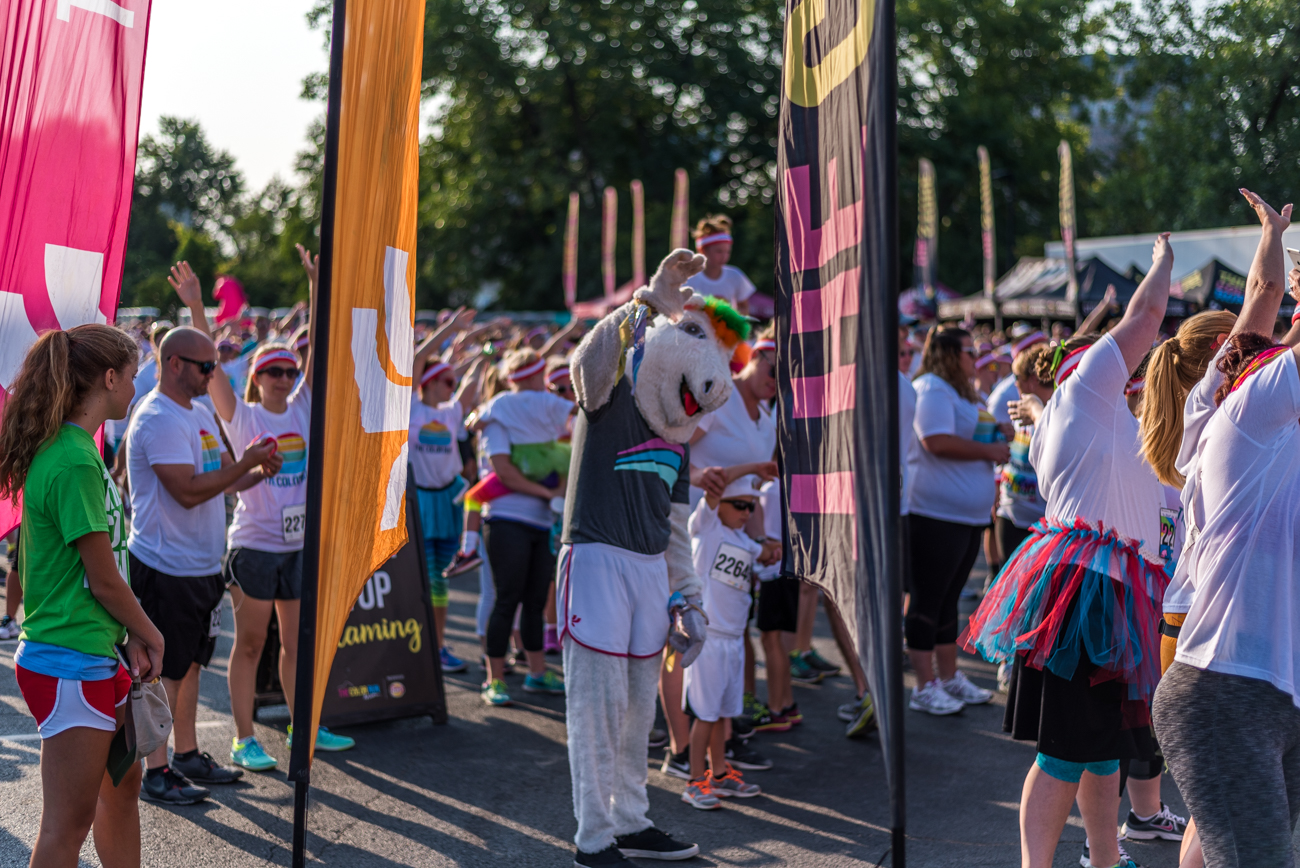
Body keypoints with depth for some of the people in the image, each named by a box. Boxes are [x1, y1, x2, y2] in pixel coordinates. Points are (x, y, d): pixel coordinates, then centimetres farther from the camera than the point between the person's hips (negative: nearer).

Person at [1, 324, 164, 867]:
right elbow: (104, 579, -17)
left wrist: (130, 636, 9)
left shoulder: (67, 449, 10)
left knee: (123, 784, 22)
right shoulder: (75, 462, -21)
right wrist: (149, 634, -1)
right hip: (70, 664, -10)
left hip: (97, 654, 10)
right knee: (67, 823, -1)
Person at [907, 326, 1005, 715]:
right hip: (936, 513, -10)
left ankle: (949, 676, 24)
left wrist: (999, 439, 14)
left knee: (949, 596, 16)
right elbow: (936, 440, -24)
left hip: (968, 515, 10)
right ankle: (924, 686, 1)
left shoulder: (965, 393, 23)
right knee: (928, 598, -4)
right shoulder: (932, 389, -11)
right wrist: (988, 450, -14)